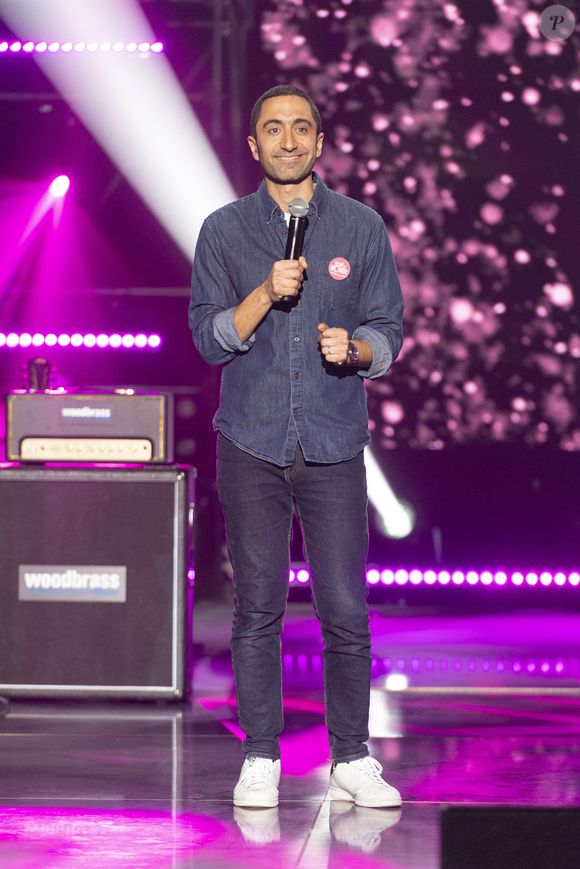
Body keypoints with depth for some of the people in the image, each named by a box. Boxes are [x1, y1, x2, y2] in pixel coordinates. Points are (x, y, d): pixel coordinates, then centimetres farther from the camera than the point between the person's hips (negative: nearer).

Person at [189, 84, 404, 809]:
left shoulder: (361, 228, 7)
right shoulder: (224, 231, 6)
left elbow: (389, 329, 6)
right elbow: (208, 337, 0)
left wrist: (354, 347, -16)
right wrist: (267, 293, -15)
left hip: (333, 446, 0)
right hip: (251, 447, 0)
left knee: (346, 611, -4)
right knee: (257, 609, 3)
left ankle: (352, 762, 6)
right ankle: (260, 759, 12)